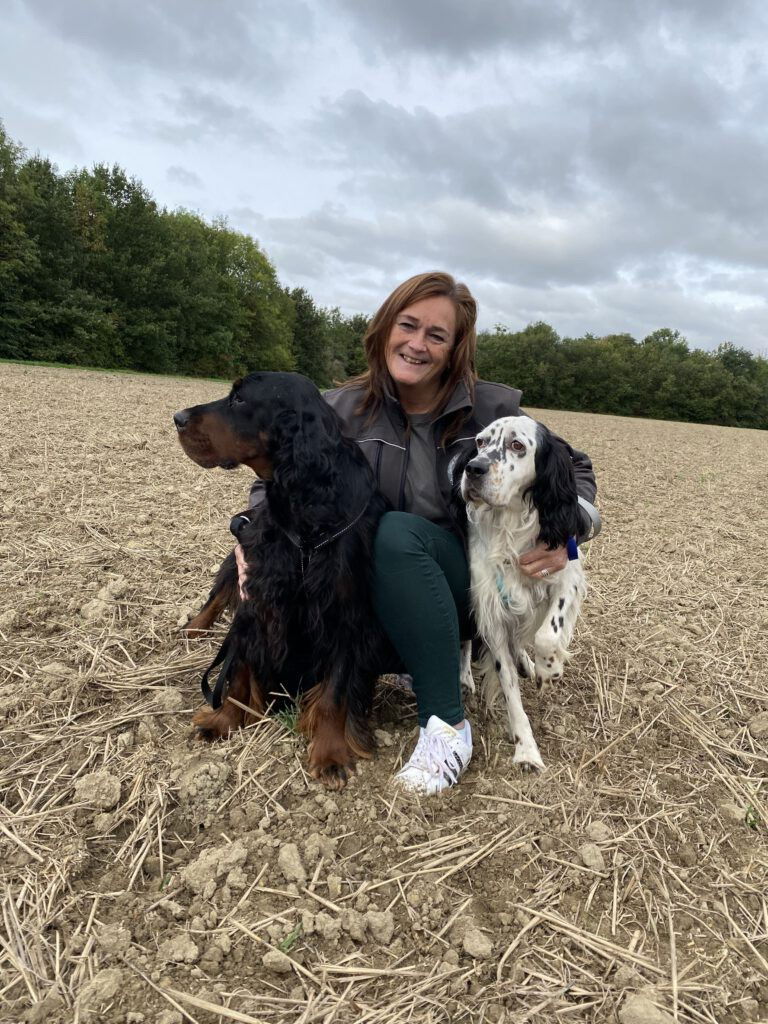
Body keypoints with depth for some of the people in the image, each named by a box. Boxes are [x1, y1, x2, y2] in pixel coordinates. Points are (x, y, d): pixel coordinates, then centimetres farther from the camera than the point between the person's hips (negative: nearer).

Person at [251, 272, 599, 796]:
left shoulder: (492, 408, -6)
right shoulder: (343, 410, -3)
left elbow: (573, 468, 4)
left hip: (463, 589, -2)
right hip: (371, 593, 3)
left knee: (395, 532, -34)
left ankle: (447, 725, -26)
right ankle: (444, 656, 2)